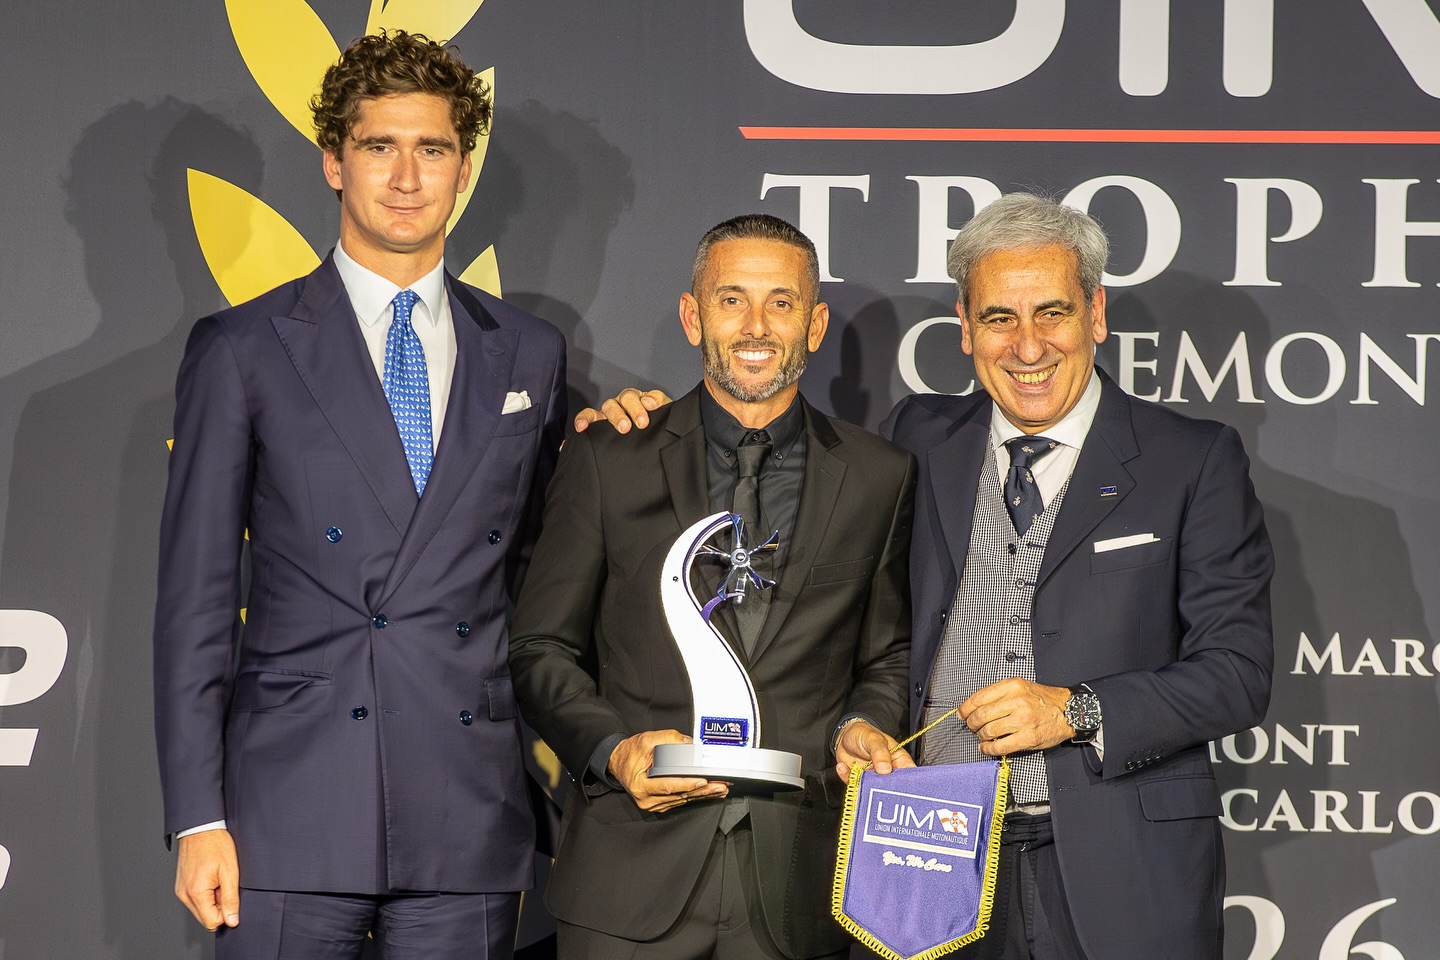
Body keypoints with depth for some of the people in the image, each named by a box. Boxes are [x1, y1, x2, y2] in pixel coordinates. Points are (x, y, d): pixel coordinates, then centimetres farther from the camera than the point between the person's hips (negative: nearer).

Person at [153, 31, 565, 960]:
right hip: (293, 818, -2)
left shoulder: (530, 353, 12)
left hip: (469, 825, 2)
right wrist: (197, 818, -5)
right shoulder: (241, 351, 3)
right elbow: (196, 594, 0)